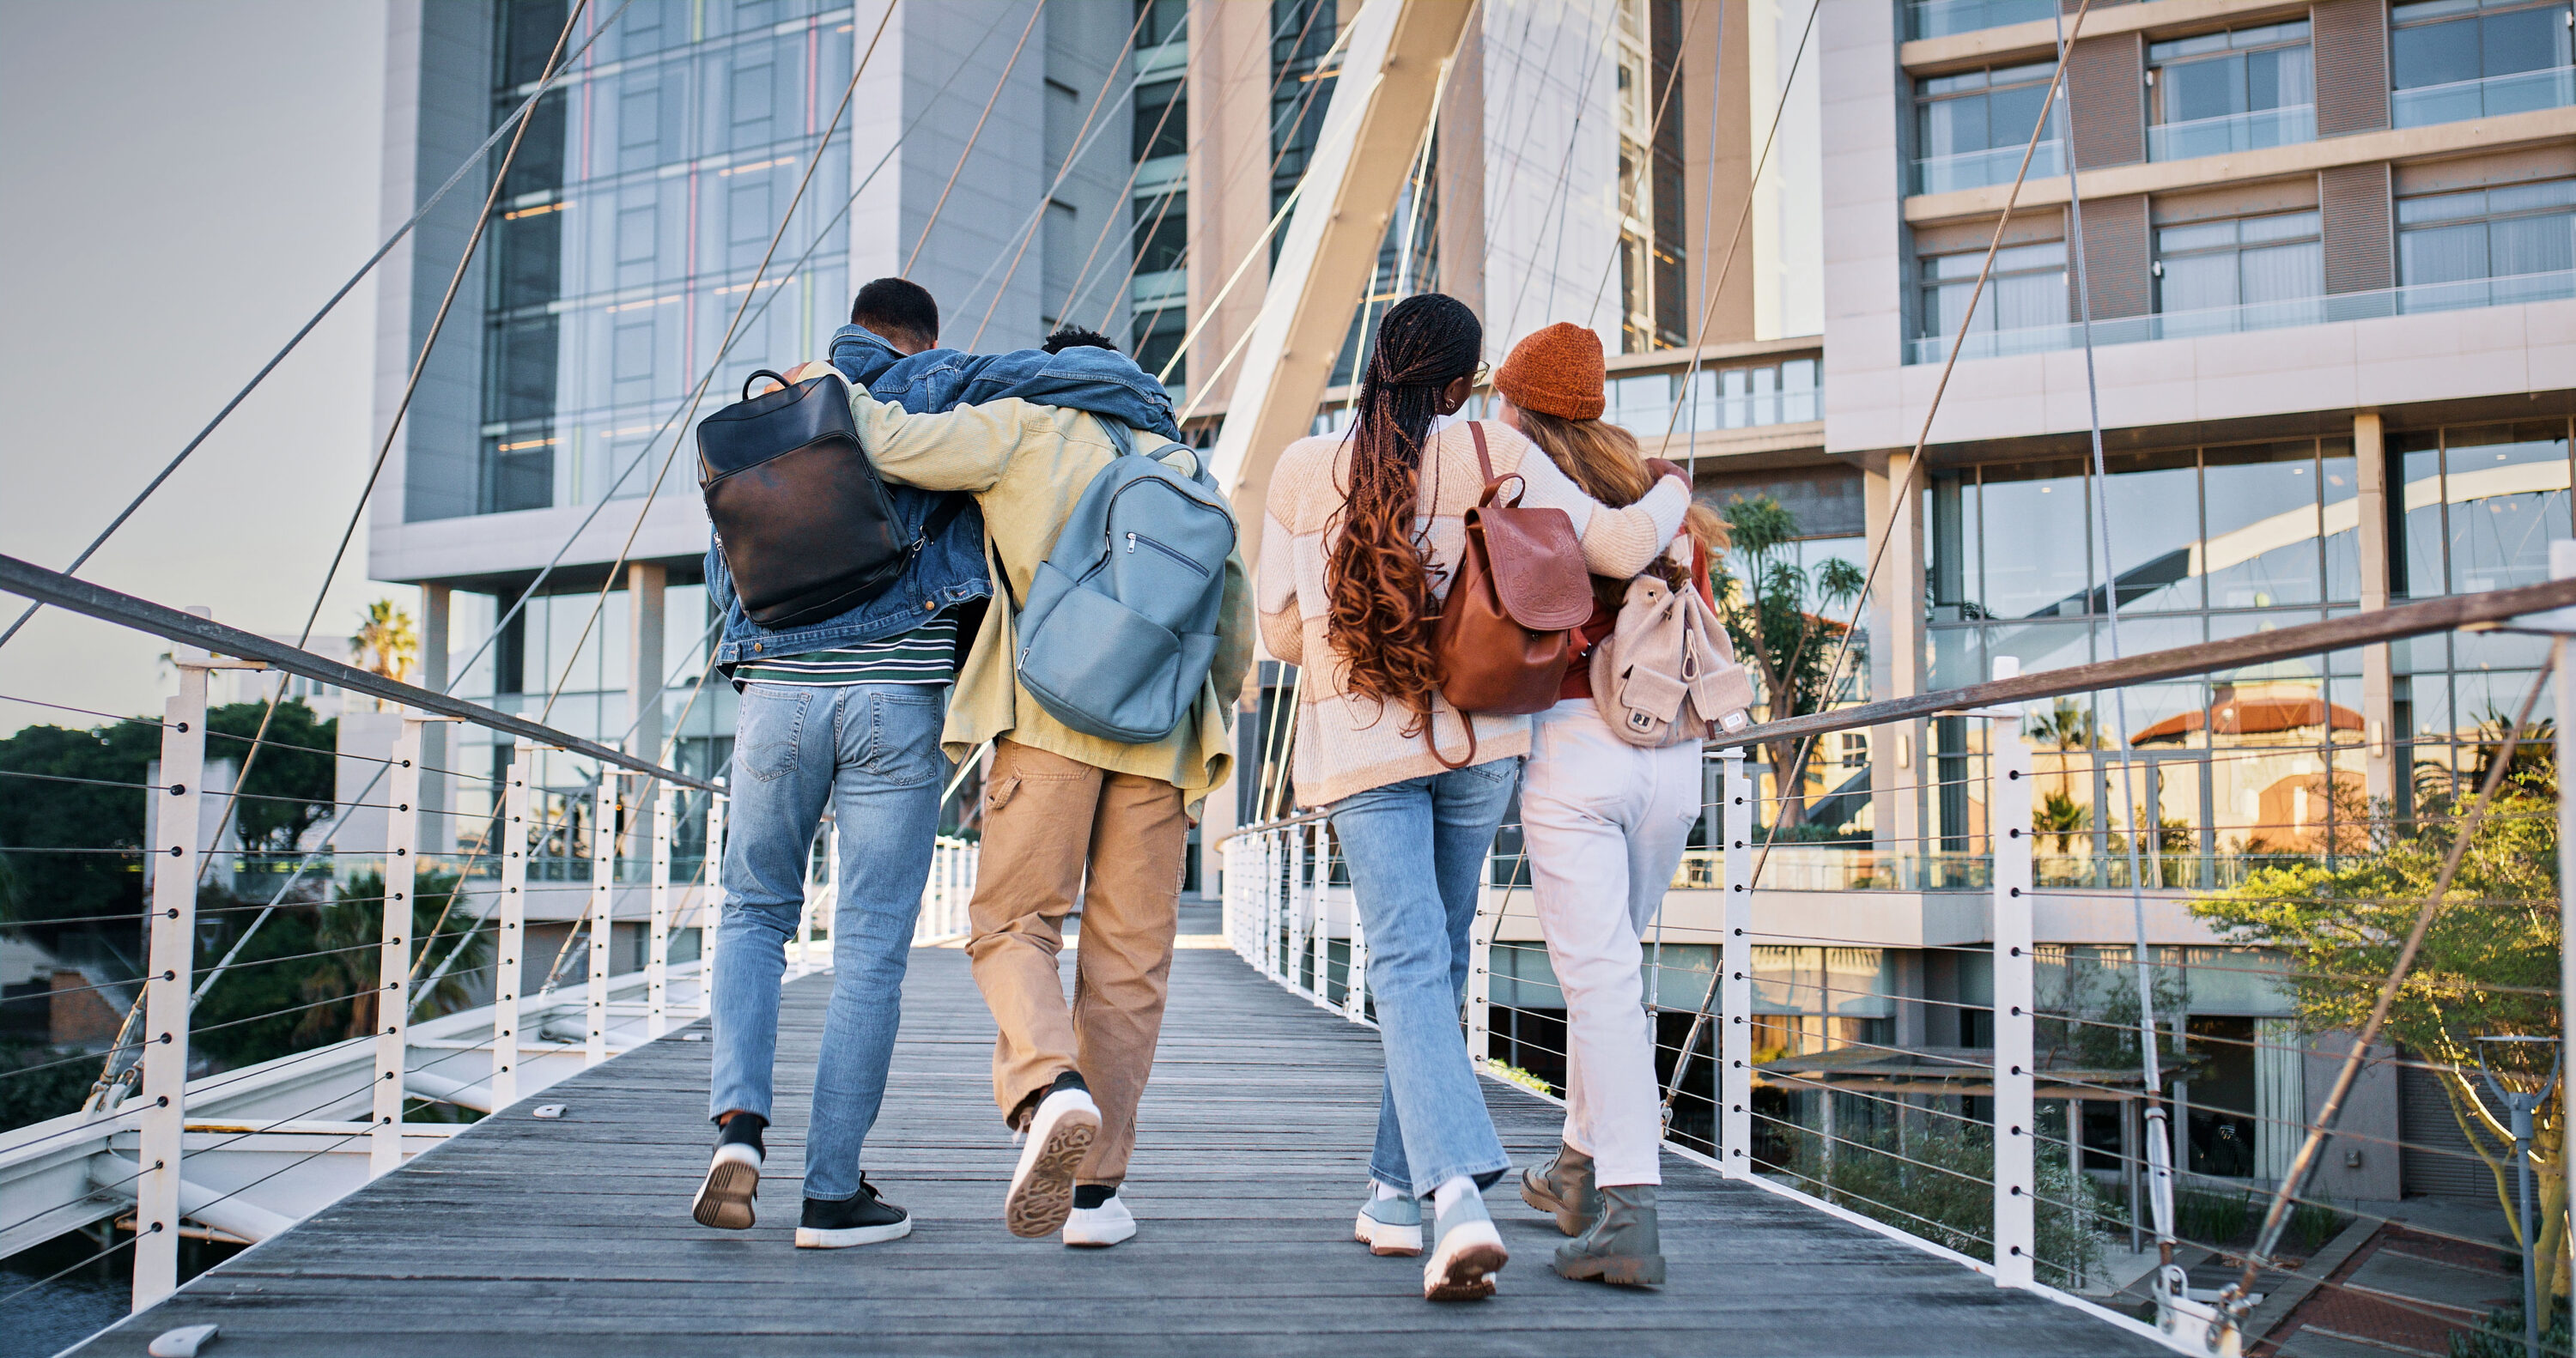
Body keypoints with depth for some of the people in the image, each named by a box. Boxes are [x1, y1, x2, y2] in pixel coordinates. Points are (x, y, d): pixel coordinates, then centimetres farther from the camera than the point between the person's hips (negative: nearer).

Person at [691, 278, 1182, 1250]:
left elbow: (725, 568, 18)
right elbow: (1045, 376, -8)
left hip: (777, 693, 3)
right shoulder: (934, 389, 7)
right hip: (896, 701, -3)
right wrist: (1157, 412, 8)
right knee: (870, 947, 3)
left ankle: (739, 1120, -1)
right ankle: (832, 1192, 6)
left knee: (754, 914, 19)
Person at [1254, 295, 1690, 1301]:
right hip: (1478, 736, 1)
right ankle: (1395, 1192, 25)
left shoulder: (1301, 474, 0)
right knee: (1440, 957, 16)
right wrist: (1670, 497, 14)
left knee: (1407, 966, -6)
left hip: (1356, 743, -1)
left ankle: (1457, 1192, -26)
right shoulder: (1494, 457, -4)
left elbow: (1282, 631, 7)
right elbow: (1617, 549, -7)